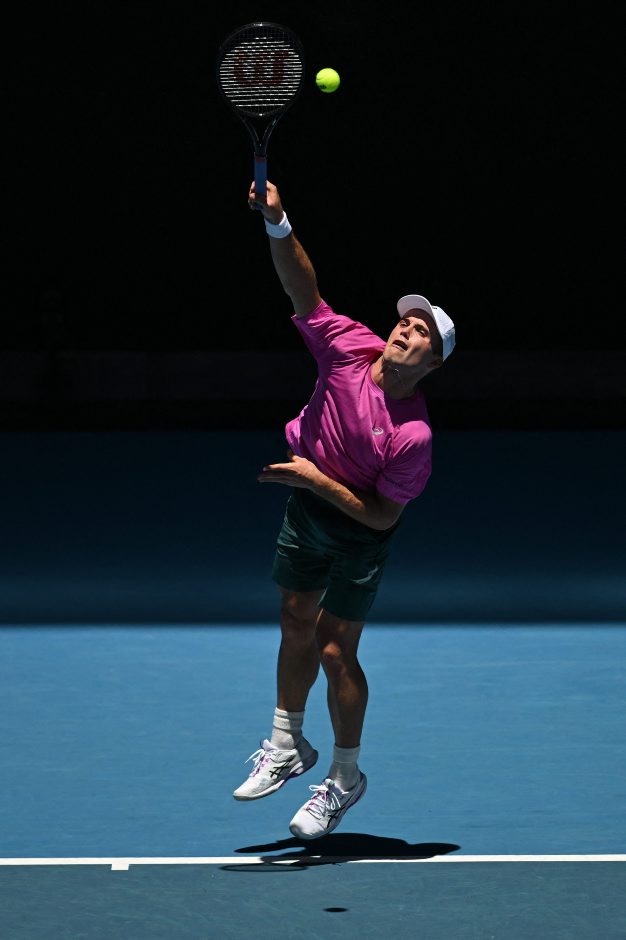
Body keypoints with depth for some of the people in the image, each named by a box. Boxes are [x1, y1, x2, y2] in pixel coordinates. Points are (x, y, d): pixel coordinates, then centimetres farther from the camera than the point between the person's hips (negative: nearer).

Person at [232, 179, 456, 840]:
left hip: (358, 532, -5)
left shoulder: (414, 434, -28)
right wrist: (277, 225, -42)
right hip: (305, 509, 5)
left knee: (335, 649, -2)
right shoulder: (348, 347, -17)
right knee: (296, 628, 17)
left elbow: (383, 515, -24)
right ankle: (287, 747, 35)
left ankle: (345, 778, 17)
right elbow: (302, 288, -25)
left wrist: (318, 479, -27)